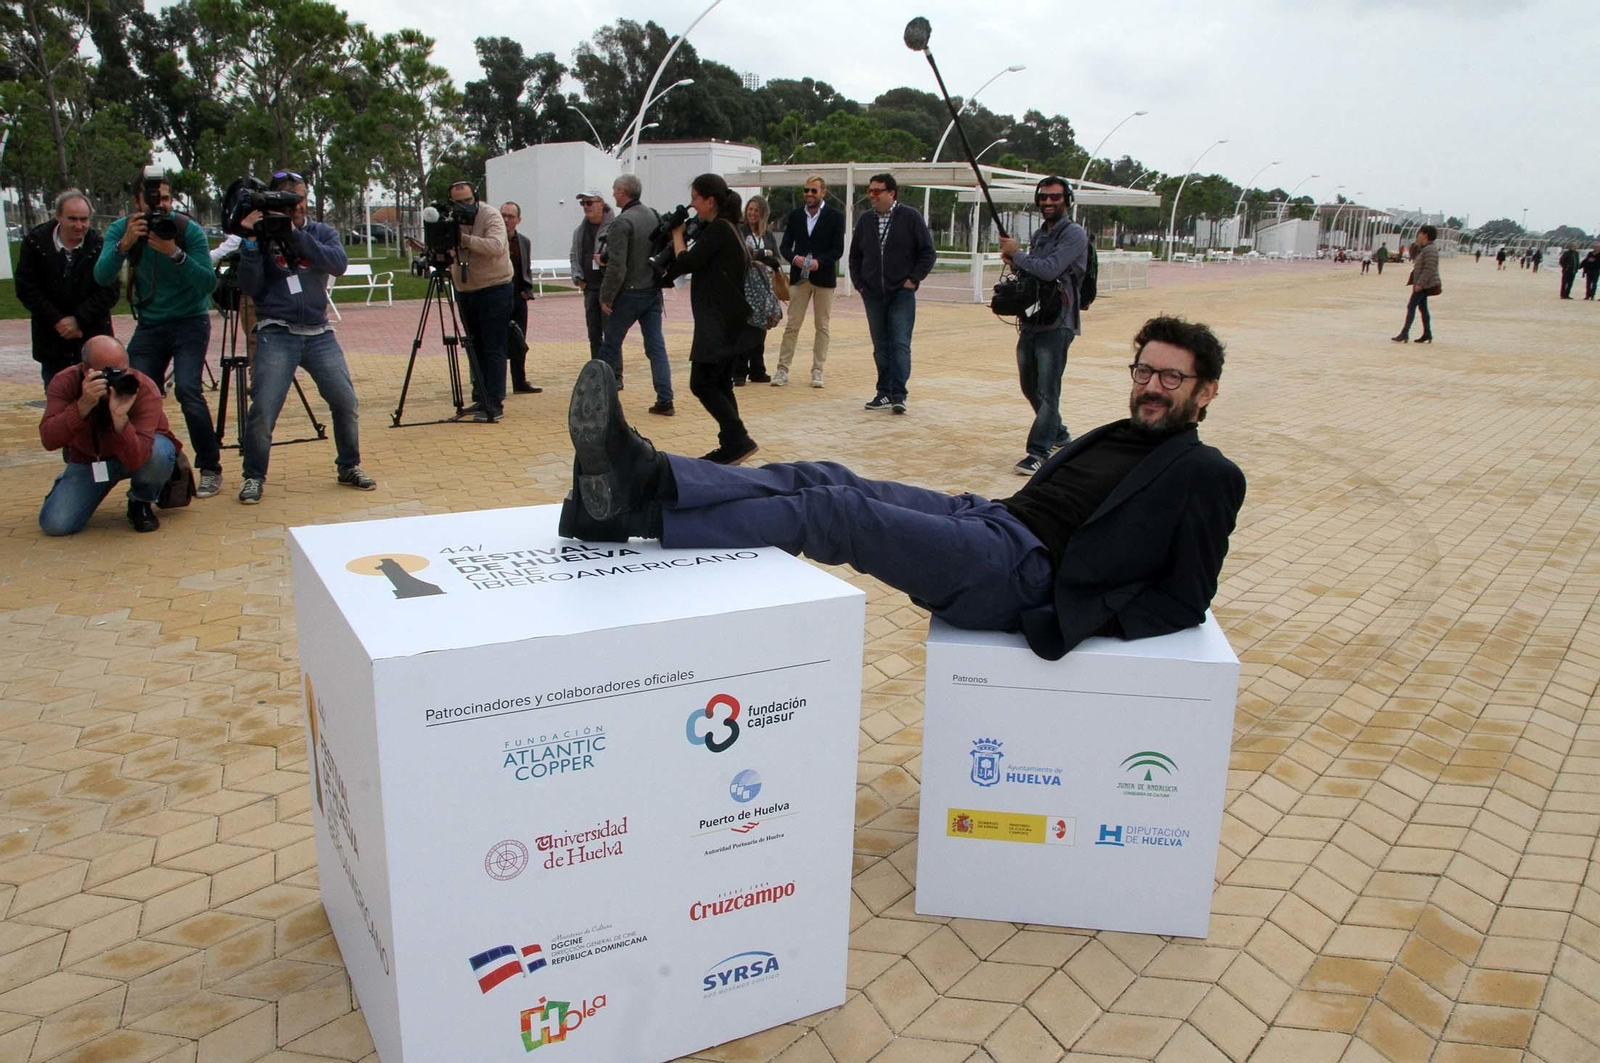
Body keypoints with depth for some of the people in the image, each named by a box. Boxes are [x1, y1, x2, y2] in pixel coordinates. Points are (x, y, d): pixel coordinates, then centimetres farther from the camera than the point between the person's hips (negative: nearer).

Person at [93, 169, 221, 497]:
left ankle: (210, 468, -9)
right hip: (148, 325, 4)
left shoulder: (189, 230, -14)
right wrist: (124, 244, -35)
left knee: (188, 390, -19)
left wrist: (175, 254, -34)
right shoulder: (121, 229, -6)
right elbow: (102, 277, -20)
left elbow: (209, 283, -21)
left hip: (190, 321, -3)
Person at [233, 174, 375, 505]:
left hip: (319, 334, 2)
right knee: (263, 410, -11)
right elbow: (250, 287, -5)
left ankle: (349, 467, 16)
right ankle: (253, 477, 7)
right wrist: (252, 241, -13)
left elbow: (339, 264, -12)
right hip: (277, 335, -2)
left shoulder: (322, 233, 9)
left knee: (345, 401, -4)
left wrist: (295, 234, -17)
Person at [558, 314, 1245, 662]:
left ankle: (638, 507, -27)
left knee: (838, 513, -23)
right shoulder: (1117, 437, 27)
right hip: (989, 519, 8)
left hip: (1023, 570, -8)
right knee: (825, 480, -11)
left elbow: (1187, 598, -3)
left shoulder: (1204, 476, 4)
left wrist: (1100, 619, -15)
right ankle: (644, 479, -24)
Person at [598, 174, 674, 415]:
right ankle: (665, 400, 0)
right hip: (653, 291, 6)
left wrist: (606, 296, -12)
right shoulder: (654, 216, 6)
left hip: (629, 293, -6)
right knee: (656, 346, 5)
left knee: (611, 344, 10)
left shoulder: (621, 223, -16)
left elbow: (617, 266, -20)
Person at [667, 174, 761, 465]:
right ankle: (731, 447, 15)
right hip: (728, 322, 10)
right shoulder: (725, 227, 16)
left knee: (702, 384, -6)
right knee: (720, 384, 12)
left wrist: (677, 234, -1)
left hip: (720, 325, -10)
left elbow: (685, 263, -16)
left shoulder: (718, 229, -15)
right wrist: (687, 233, 9)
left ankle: (738, 441, -8)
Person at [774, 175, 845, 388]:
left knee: (822, 326, 4)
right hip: (799, 277, 2)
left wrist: (819, 261, -22)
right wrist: (794, 258, -17)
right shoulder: (795, 215, 7)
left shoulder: (835, 216, -2)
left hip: (824, 278, -2)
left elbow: (838, 250, -6)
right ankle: (782, 369, 4)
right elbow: (784, 246, 5)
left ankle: (817, 371, 11)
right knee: (792, 325, 2)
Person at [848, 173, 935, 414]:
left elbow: (927, 252, -1)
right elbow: (855, 255, 17)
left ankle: (898, 394, -11)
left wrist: (913, 279, -7)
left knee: (900, 344, -10)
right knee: (880, 346, 8)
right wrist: (859, 283, 8)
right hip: (873, 295, 4)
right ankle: (884, 393, 14)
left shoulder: (910, 217, -3)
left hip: (902, 294, -4)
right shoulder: (865, 220, 9)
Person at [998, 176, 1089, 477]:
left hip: (1056, 324, -9)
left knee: (1047, 392, -10)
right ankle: (1059, 434, 36)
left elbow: (1049, 270, -20)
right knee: (1031, 387, 17)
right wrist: (1014, 262, 1)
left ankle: (1038, 452, -9)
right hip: (1031, 321, 9)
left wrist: (1016, 253, -9)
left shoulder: (1074, 234, -8)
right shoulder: (1039, 235, 18)